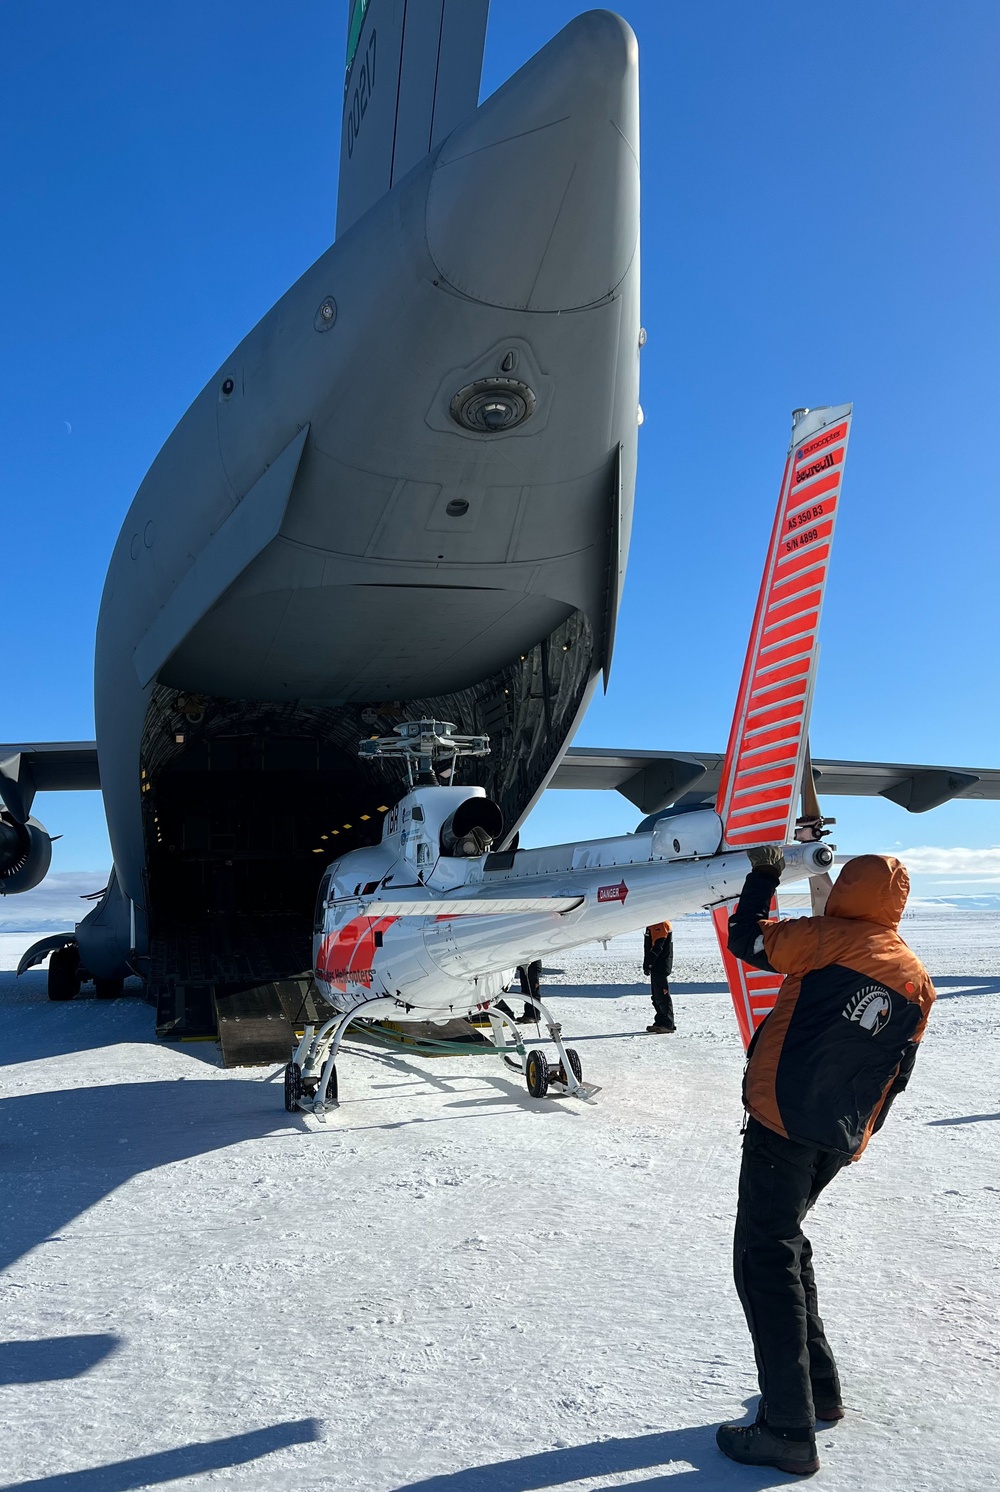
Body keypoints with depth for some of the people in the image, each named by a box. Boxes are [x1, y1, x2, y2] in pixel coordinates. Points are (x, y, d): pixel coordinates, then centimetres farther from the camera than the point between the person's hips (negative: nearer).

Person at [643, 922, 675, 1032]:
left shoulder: (661, 924, -17)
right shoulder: (653, 924, 15)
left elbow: (657, 947, -22)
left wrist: (648, 964, -20)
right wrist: (647, 964, 20)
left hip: (660, 967, -11)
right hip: (656, 967, 11)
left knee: (662, 996, -6)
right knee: (656, 996, 15)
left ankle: (668, 1024, -2)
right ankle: (660, 1022, 22)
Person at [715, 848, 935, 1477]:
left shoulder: (830, 938, -7)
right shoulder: (919, 981, 10)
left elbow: (746, 939, 0)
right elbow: (895, 1075, 16)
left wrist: (763, 875, 13)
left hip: (782, 1119, -7)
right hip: (840, 1140, 7)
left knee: (764, 1259, -1)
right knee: (786, 1242, 24)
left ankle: (789, 1431, 1)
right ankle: (819, 1388, 33)